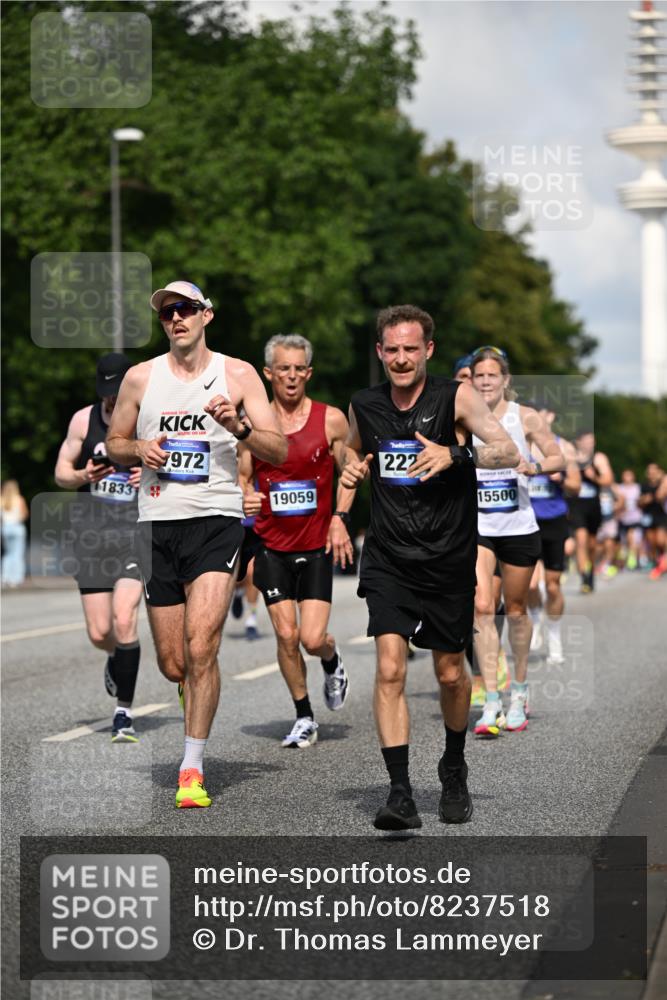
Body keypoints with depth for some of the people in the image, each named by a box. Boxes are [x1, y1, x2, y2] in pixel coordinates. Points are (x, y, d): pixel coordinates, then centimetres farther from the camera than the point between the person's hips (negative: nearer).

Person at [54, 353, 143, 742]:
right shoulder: (83, 420, 5)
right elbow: (61, 473, 11)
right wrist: (84, 476, -10)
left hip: (136, 524, -2)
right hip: (92, 529, 2)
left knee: (124, 618, -18)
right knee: (99, 633, 2)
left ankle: (124, 712, -8)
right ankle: (117, 658, 40)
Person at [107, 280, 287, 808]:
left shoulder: (238, 373, 3)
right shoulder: (140, 377, 8)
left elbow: (280, 451, 1)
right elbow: (114, 442, 19)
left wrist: (238, 427, -18)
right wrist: (140, 449, -4)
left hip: (217, 520, -3)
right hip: (159, 523, 3)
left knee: (201, 648, -17)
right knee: (173, 664, 6)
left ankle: (193, 766, -10)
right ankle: (196, 694, 42)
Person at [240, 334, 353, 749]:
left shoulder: (331, 419, -4)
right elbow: (243, 477, 9)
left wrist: (340, 519, -4)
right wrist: (245, 499, -13)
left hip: (317, 546, -1)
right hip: (271, 547, 1)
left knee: (312, 638, -9)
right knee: (286, 636, -1)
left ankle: (333, 665, 29)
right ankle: (305, 719, 16)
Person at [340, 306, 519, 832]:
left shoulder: (456, 396, -7)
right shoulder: (364, 405, 4)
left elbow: (509, 452, -16)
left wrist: (455, 454, -32)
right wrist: (352, 467, 3)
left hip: (448, 560, -1)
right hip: (389, 560, 2)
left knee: (451, 673, 10)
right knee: (390, 668, -15)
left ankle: (454, 769, 37)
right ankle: (400, 793, -14)